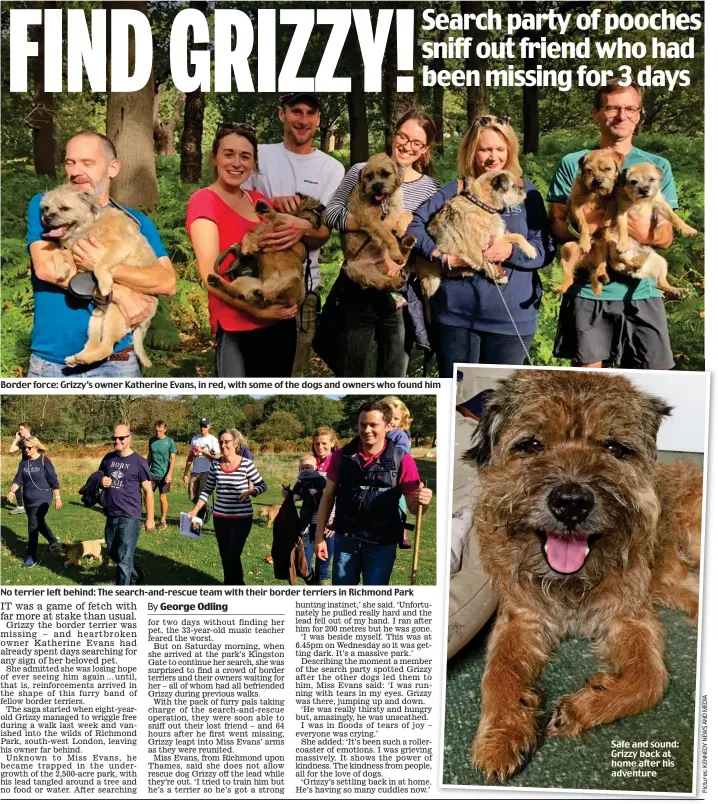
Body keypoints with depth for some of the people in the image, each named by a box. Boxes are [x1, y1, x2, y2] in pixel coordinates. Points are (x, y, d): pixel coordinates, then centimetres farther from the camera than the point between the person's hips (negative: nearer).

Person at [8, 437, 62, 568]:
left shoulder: (44, 461, -11)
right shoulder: (24, 462, 3)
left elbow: (54, 481, -8)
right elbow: (18, 479, -1)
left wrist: (57, 498, -7)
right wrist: (12, 491, -19)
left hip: (41, 500, -6)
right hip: (28, 500, 6)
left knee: (33, 526, -9)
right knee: (39, 523, 20)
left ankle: (31, 557, -1)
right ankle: (54, 542, 42)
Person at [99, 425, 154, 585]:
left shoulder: (139, 462, -9)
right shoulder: (108, 458, 6)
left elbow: (148, 491, -5)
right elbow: (99, 477, 20)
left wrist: (150, 518, -6)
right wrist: (101, 481, -6)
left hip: (130, 518, -6)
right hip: (111, 516, 7)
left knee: (124, 559, -3)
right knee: (113, 553, 21)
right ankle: (136, 575, 45)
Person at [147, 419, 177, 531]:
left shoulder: (170, 441, -7)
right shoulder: (152, 440, 5)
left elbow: (173, 459, -7)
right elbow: (149, 457, 13)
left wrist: (169, 474, -13)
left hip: (163, 475, -3)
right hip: (152, 473, 4)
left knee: (162, 498, 4)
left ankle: (163, 521, 18)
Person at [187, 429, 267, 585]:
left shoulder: (246, 464, -11)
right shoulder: (215, 465, 0)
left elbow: (262, 485, -1)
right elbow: (207, 490, 10)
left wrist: (249, 492, -20)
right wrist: (195, 510, 3)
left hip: (242, 518, -4)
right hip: (220, 518, 4)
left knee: (232, 556, -11)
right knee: (225, 557, 11)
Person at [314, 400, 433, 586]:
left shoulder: (401, 460, -10)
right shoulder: (342, 456, -3)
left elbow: (413, 507, -7)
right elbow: (328, 497, 3)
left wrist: (421, 501, -31)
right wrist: (319, 536, 0)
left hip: (382, 545, -2)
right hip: (345, 539, 2)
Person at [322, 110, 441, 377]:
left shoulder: (430, 189, 4)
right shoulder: (362, 171, 2)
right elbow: (330, 214, -9)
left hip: (402, 294, 1)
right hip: (357, 290, -1)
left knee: (395, 378, 11)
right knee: (350, 375, 8)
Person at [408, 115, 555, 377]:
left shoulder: (526, 192, 5)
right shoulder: (455, 191, 4)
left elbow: (546, 249, 0)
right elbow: (413, 225, -6)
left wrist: (511, 251, -18)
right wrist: (444, 257, -18)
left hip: (511, 315, 0)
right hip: (457, 311, 0)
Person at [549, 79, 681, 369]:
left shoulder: (658, 167, 8)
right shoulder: (573, 164, 3)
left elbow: (666, 235, 5)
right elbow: (557, 224, 0)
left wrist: (647, 234, -18)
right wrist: (586, 226, -20)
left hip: (641, 291, 2)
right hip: (587, 291, -1)